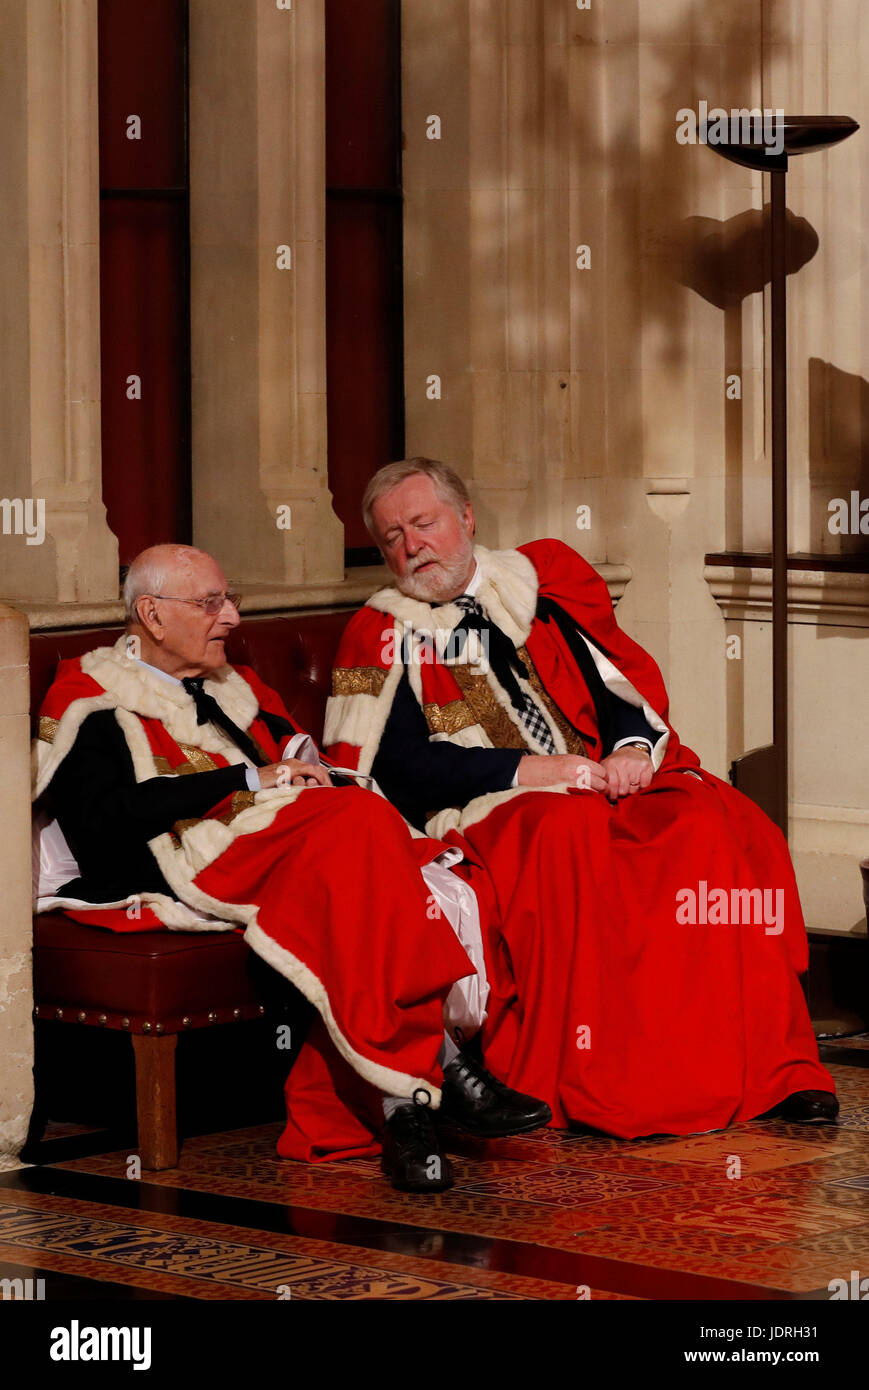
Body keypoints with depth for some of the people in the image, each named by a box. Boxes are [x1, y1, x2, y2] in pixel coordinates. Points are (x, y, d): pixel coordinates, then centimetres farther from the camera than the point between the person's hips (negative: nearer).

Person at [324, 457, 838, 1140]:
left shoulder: (543, 578, 20)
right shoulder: (383, 634, 11)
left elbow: (628, 674, 14)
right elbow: (393, 763, -2)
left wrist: (632, 746, -8)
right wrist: (524, 769, -13)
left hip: (610, 781, 3)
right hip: (491, 805, -3)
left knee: (718, 826, -25)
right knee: (567, 832, -37)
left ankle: (771, 1065, -24)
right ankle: (580, 1088, -35)